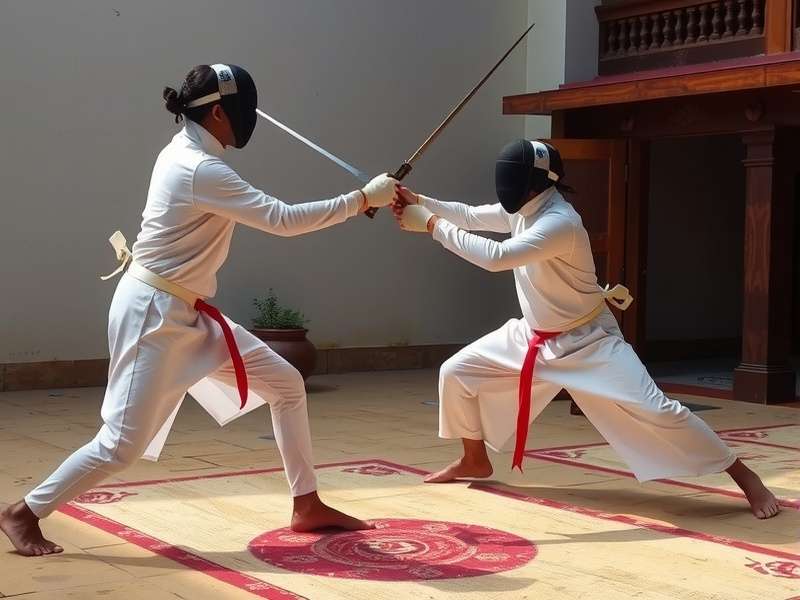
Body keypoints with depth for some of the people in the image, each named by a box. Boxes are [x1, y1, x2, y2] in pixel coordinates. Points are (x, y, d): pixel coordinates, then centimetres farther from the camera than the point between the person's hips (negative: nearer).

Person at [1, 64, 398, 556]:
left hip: (186, 314, 10)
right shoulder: (201, 171, -23)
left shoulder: (185, 152, 5)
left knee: (287, 385, 7)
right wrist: (363, 199, -19)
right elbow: (283, 220, -24)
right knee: (124, 445, -3)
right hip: (153, 315, -10)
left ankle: (308, 506, 15)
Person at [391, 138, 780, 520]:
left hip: (587, 340, -8)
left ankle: (745, 477, -5)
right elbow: (470, 216, 8)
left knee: (653, 410, -18)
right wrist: (419, 202, -5)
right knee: (456, 372, 6)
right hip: (535, 337, 8)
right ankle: (475, 460, 27)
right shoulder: (522, 210, -3)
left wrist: (433, 226, -33)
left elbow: (496, 257, -39)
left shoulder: (560, 222, -31)